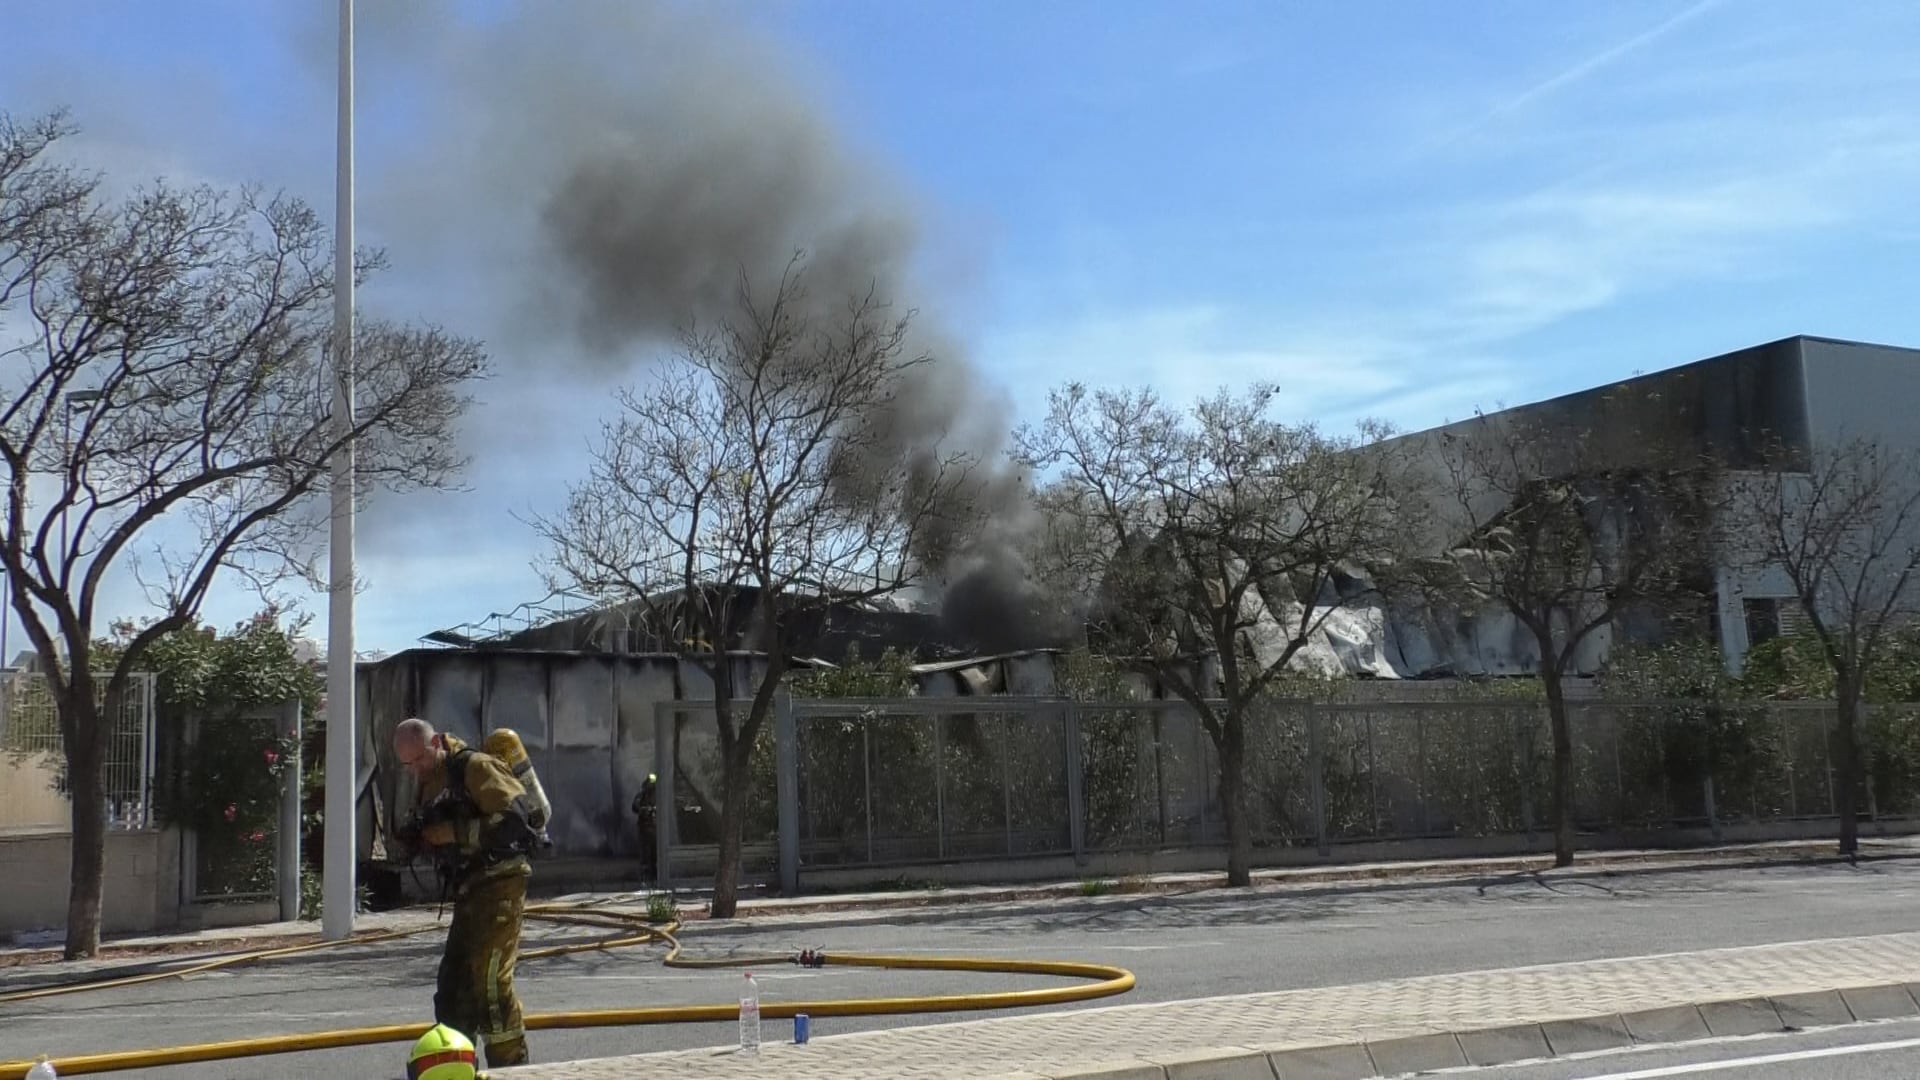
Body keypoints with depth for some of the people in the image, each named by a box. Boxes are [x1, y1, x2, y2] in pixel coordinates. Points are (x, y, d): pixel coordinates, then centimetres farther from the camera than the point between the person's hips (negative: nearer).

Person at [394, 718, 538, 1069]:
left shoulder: (475, 767, -11)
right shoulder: (431, 783, 16)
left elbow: (514, 821, -21)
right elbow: (439, 837, 24)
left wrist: (455, 832, -19)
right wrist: (417, 836, 2)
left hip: (499, 885, -9)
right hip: (469, 891, 9)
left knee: (489, 980, -12)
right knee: (453, 981, 13)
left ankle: (512, 1067, -5)